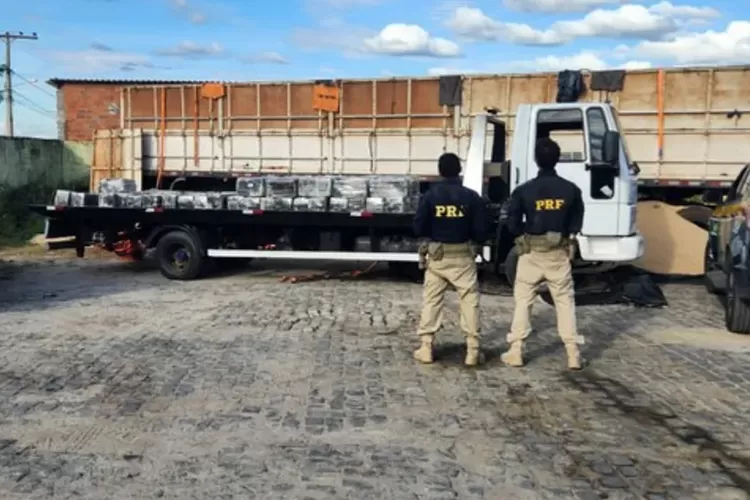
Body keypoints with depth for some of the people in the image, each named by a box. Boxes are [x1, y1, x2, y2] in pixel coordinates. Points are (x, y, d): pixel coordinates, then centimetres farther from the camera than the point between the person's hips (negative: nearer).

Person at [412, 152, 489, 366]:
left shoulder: (430, 196, -6)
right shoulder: (471, 196, -7)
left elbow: (418, 228, -7)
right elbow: (481, 232, -6)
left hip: (436, 255, 1)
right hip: (462, 256, -1)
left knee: (431, 300, 9)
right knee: (469, 300, 6)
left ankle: (426, 347, 10)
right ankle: (472, 350, 6)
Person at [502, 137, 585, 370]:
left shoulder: (523, 190, -10)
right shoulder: (571, 190, -4)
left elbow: (512, 225, -6)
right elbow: (576, 224, 3)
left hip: (531, 253, -1)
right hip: (559, 253, 1)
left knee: (523, 301, 9)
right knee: (565, 302, 9)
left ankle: (516, 351, 9)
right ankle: (573, 354, 9)